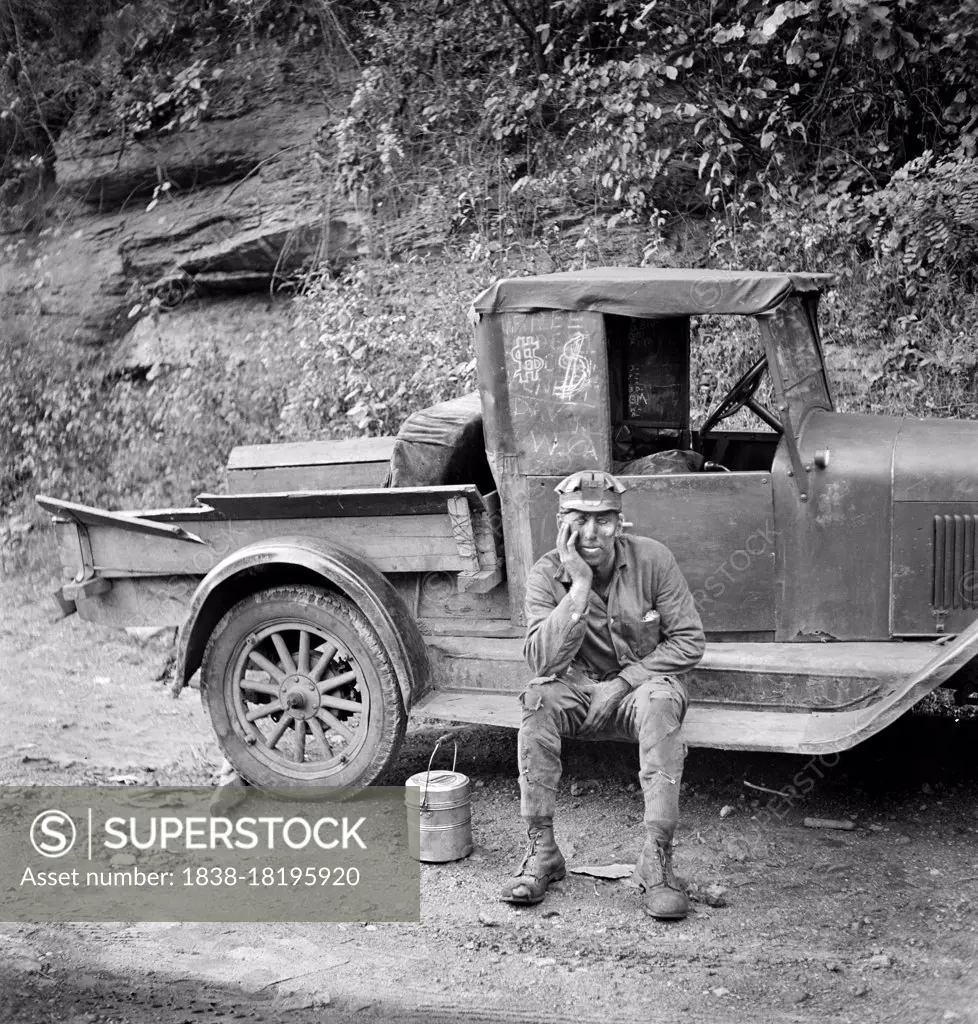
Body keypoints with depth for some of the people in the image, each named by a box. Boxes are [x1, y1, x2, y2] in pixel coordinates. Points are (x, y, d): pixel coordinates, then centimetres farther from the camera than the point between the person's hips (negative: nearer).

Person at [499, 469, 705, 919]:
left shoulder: (652, 559, -11)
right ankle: (541, 852, -21)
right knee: (538, 699, -30)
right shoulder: (546, 575, -10)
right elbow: (542, 662, -23)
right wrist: (579, 586, -29)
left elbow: (689, 642, -8)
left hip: (640, 684, -1)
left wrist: (626, 679, -18)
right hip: (579, 690, 1)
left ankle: (657, 860, -31)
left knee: (659, 701, -35)